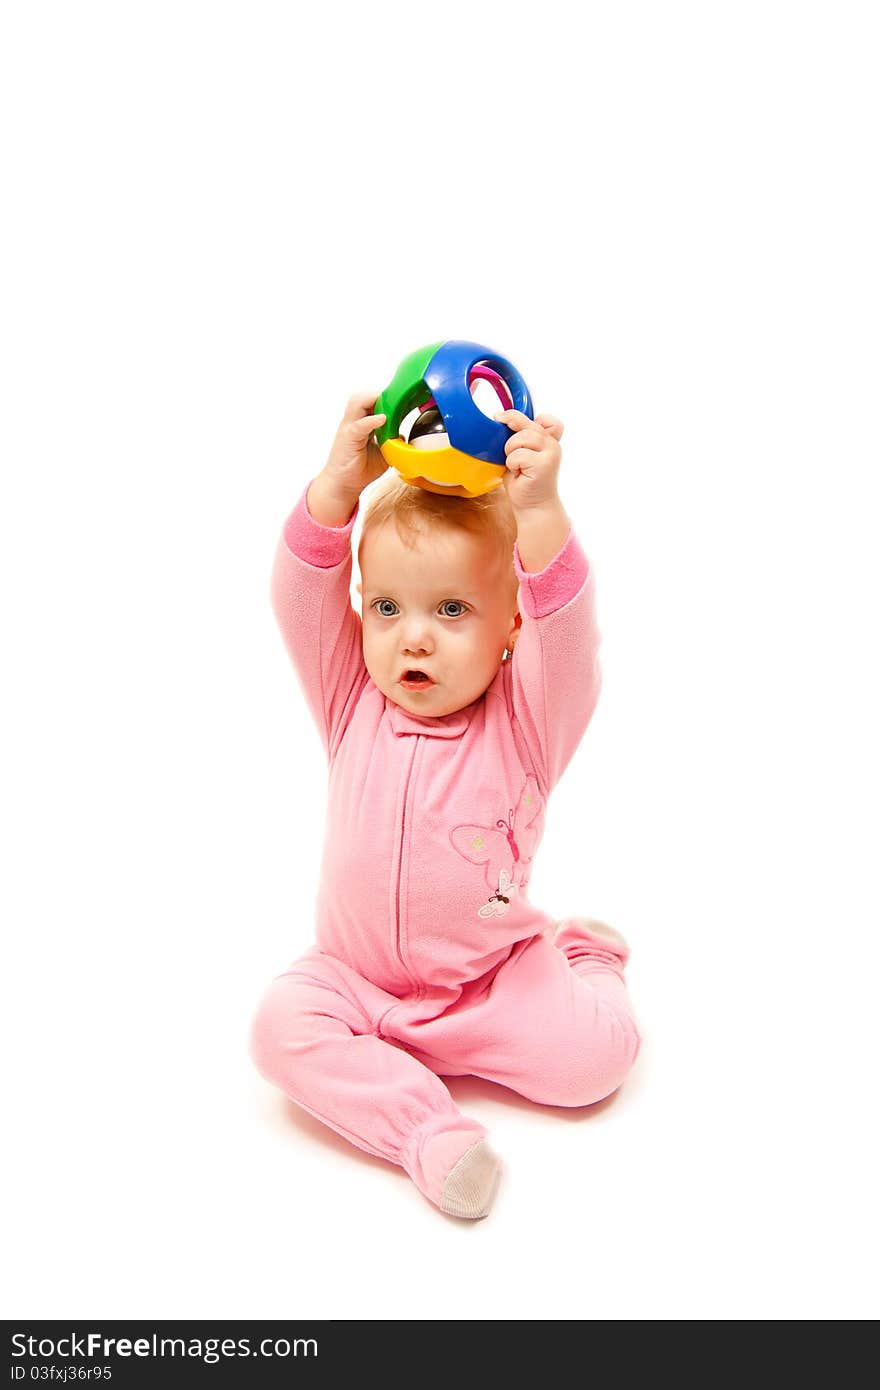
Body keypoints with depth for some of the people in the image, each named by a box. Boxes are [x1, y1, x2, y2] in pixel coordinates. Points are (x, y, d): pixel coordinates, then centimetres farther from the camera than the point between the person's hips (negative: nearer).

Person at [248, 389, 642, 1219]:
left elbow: (565, 631, -32)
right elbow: (302, 597, -18)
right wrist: (341, 483, -32)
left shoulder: (524, 720, -13)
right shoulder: (351, 705, -6)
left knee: (596, 1052, -19)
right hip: (356, 977, 1)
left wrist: (538, 512, -47)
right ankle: (426, 1128, -21)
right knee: (282, 1027, -24)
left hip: (495, 978, -1)